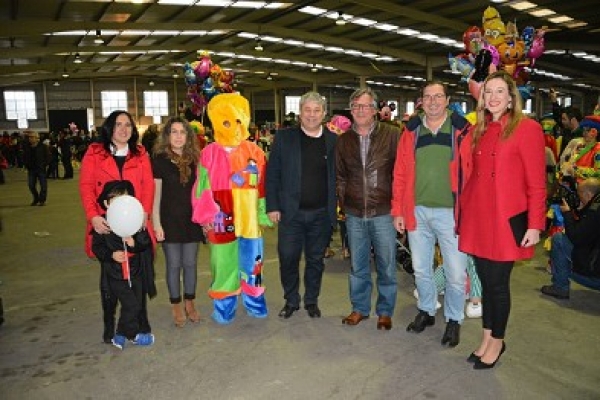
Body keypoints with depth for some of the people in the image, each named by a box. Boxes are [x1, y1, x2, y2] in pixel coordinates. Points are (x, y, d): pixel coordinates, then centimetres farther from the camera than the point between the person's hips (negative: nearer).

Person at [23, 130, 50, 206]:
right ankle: (36, 199, 22)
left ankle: (42, 200, 11)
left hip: (41, 169, -4)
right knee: (31, 185, 5)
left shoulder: (43, 146, -4)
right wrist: (27, 166, 5)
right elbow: (26, 158, 16)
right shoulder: (27, 147, 7)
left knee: (43, 185, -1)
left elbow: (47, 157, -2)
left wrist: (44, 165, -10)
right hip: (31, 169, 4)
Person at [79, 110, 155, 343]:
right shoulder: (94, 153, 5)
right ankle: (109, 325, 17)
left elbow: (148, 184, 1)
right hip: (106, 223, -1)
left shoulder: (140, 153, 10)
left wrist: (145, 212, -14)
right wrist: (93, 216, -15)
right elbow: (86, 186, -2)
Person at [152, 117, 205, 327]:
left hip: (191, 219, 3)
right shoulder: (160, 160, -4)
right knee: (173, 265, 5)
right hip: (170, 220, -3)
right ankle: (176, 306, 21)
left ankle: (190, 304, 25)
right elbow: (155, 194, -4)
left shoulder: (193, 159, 6)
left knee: (190, 263, 9)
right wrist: (156, 223, -8)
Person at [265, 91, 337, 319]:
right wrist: (272, 207, -6)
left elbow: (337, 177, 5)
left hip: (321, 213, 1)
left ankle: (312, 301, 31)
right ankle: (291, 301, 26)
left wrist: (336, 208, -2)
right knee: (288, 258, 5)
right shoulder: (284, 138, 1)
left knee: (315, 259, 13)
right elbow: (272, 175, 0)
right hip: (291, 212, -1)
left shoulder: (333, 141, 3)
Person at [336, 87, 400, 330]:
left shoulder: (392, 135, -5)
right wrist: (343, 202, 6)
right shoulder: (344, 140, 7)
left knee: (386, 266, 9)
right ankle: (360, 308, 32)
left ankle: (385, 311, 27)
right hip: (354, 214, 3)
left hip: (383, 212, -3)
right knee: (358, 265, 15)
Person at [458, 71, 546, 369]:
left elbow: (536, 183, -8)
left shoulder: (527, 128, -5)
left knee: (497, 283, 5)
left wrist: (535, 225, -11)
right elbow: (469, 175, 11)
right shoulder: (477, 131, 11)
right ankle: (487, 337, 29)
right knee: (485, 280, 13)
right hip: (476, 218, 5)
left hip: (506, 219, -5)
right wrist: (462, 214, 7)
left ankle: (497, 341, 25)